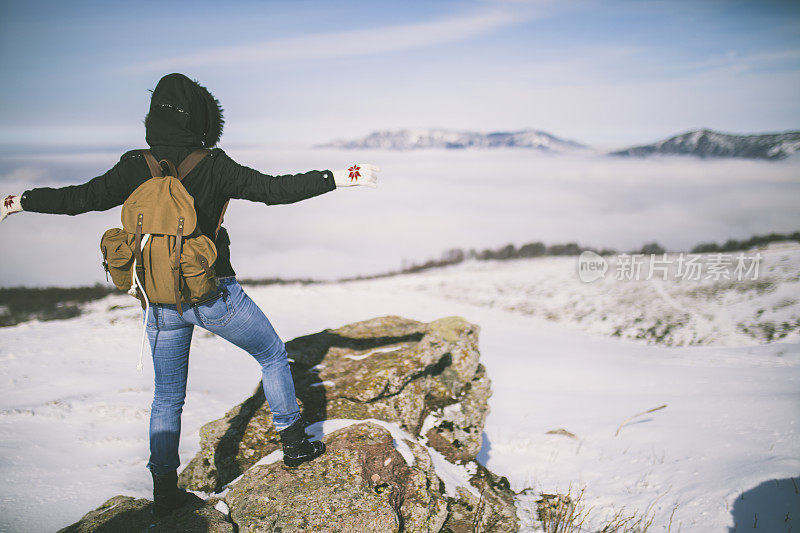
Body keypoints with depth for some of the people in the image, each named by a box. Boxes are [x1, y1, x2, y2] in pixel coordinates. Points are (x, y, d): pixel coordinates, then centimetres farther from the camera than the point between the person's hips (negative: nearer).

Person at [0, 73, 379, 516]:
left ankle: (164, 489, 21)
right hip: (216, 296, -3)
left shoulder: (136, 168, -4)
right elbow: (275, 189, -17)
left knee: (167, 398, 17)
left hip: (163, 303, 4)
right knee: (273, 355, 19)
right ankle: (295, 444, 27)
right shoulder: (213, 167, -13)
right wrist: (341, 178, -14)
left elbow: (79, 198, -2)